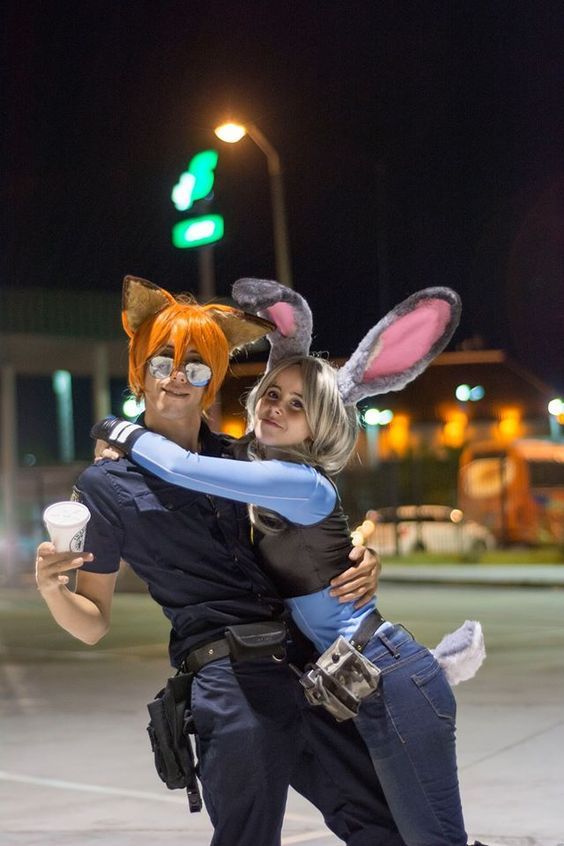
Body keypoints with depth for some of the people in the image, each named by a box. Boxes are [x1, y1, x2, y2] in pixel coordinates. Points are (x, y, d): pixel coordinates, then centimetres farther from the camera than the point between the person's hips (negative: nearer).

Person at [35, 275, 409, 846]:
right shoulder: (107, 485, 3)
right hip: (230, 683, -5)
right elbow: (93, 622, 6)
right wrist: (51, 589, -17)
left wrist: (361, 557, 2)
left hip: (310, 667, 6)